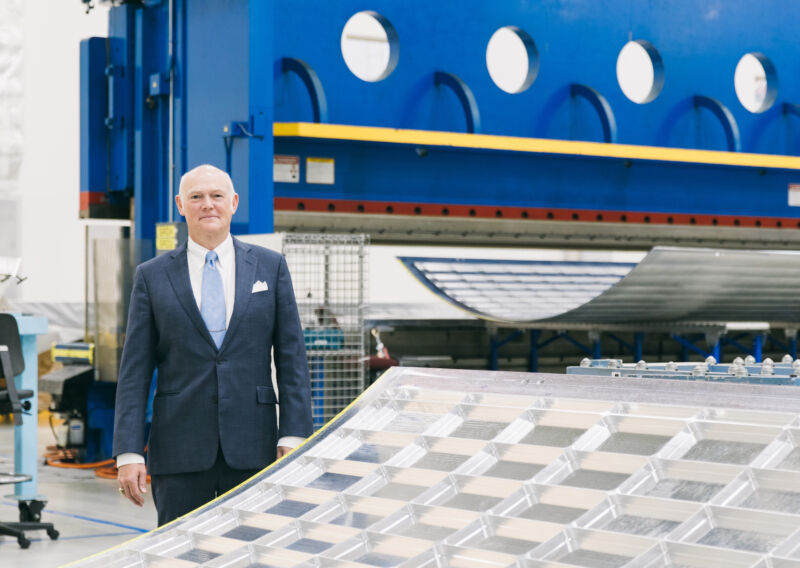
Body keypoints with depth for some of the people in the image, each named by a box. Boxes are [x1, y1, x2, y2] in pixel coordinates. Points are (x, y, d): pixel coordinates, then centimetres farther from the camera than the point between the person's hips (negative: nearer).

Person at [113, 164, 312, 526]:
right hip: (180, 451, 0)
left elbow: (291, 358, 6)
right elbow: (134, 372, 4)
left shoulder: (271, 267, 8)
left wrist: (293, 438, -3)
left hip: (252, 447, 0)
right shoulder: (152, 276, 7)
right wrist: (129, 454, -4)